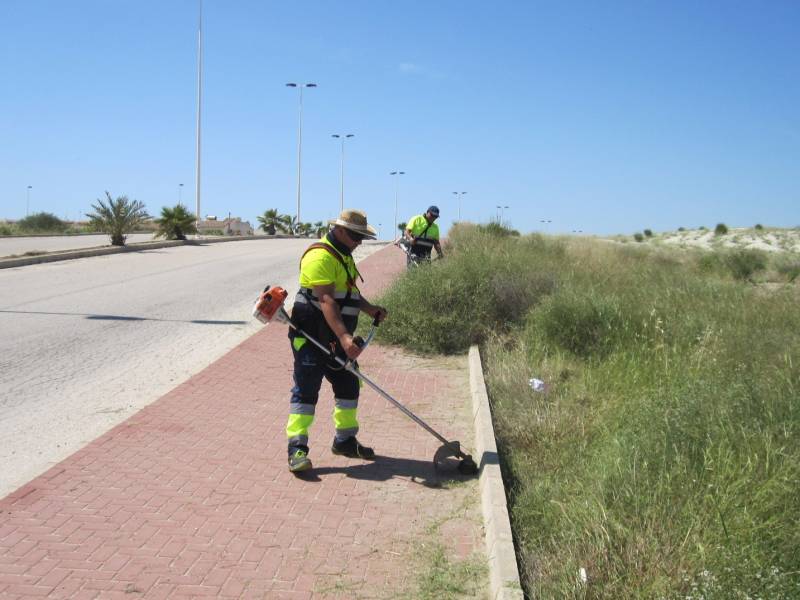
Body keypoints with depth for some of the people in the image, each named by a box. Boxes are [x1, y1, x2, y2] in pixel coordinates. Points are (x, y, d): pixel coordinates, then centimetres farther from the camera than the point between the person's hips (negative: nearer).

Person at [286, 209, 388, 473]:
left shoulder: (344, 255, 16)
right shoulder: (321, 256, -18)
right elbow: (327, 300, -27)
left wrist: (369, 308, 7)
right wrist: (344, 337, -36)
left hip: (336, 339, 10)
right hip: (310, 337, -10)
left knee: (348, 386, 14)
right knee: (306, 390, -8)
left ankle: (345, 440, 28)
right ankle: (297, 447, -5)